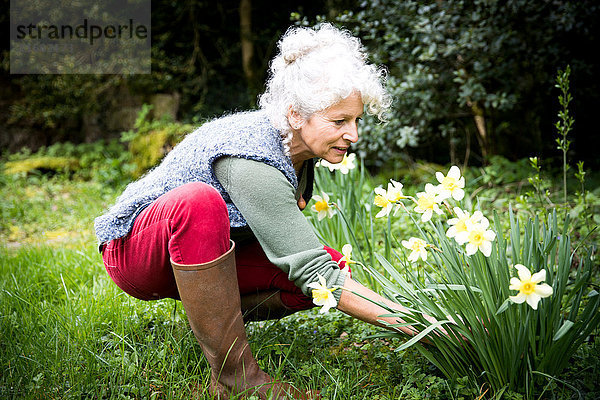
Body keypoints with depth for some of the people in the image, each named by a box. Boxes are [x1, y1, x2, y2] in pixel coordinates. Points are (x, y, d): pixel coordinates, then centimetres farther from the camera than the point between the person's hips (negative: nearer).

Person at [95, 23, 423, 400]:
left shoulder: (298, 146, -5)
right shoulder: (252, 160, -31)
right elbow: (312, 274, -33)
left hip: (209, 250, 8)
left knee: (335, 265, -13)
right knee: (199, 201, -42)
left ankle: (212, 314, 4)